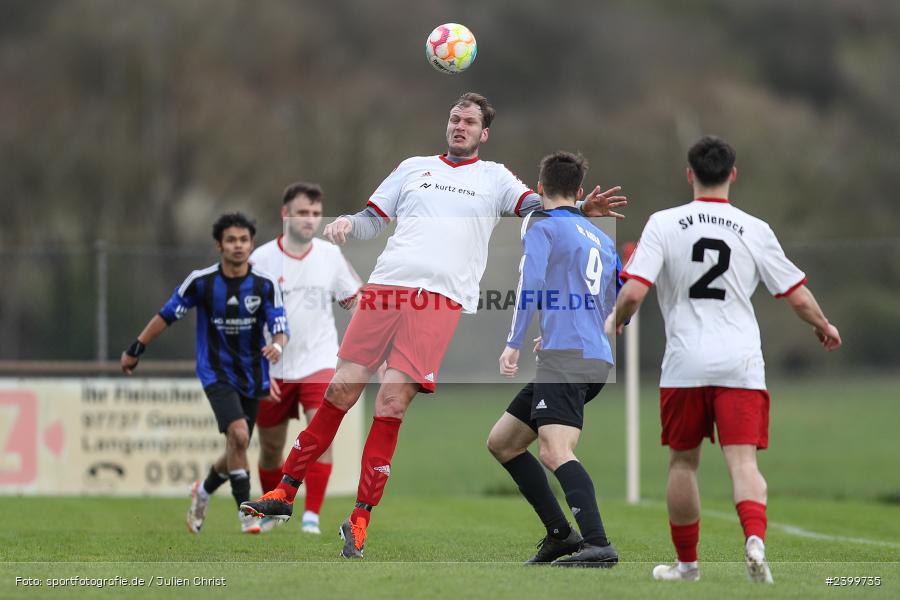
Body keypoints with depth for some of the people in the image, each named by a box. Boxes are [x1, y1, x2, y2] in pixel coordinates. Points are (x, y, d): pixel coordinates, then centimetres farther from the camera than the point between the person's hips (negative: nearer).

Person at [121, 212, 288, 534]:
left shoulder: (265, 284, -8)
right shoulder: (201, 281, -10)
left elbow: (281, 329, -12)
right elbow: (167, 315, 2)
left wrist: (277, 345, -36)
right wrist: (135, 350, 6)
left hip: (252, 377, 3)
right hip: (216, 372, -3)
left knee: (237, 448, 11)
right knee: (238, 434, -25)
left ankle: (204, 490, 42)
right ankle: (246, 512, -15)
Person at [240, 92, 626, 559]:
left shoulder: (494, 177, 14)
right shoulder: (413, 168, 20)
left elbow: (536, 207, 0)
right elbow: (374, 219, 21)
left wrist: (580, 209, -18)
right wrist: (347, 223, -1)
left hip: (443, 301, -2)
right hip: (385, 289, 2)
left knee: (391, 405, -11)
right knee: (342, 389, -3)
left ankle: (360, 520, -4)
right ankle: (284, 493, 9)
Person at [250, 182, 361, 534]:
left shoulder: (331, 255, -1)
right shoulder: (261, 260, -8)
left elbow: (355, 302, 10)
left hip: (319, 363, 0)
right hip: (273, 370, 0)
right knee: (270, 449, 10)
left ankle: (312, 515, -18)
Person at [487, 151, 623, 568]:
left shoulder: (539, 225, 1)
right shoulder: (600, 238, 23)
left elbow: (530, 283, -14)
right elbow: (616, 305, 29)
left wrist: (513, 344, -14)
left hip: (565, 357, -9)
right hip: (596, 357, 9)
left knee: (555, 452, -23)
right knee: (502, 442, 16)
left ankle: (599, 545, -40)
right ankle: (560, 533, 11)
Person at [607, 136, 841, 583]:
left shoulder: (663, 224, -2)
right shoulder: (755, 230, 2)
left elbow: (632, 293, -9)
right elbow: (798, 297, 7)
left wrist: (616, 321, 13)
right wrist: (824, 327, 27)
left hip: (684, 365, 0)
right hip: (741, 362, 0)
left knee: (682, 462, 15)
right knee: (743, 461, -5)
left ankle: (687, 563, 23)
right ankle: (755, 538, -31)